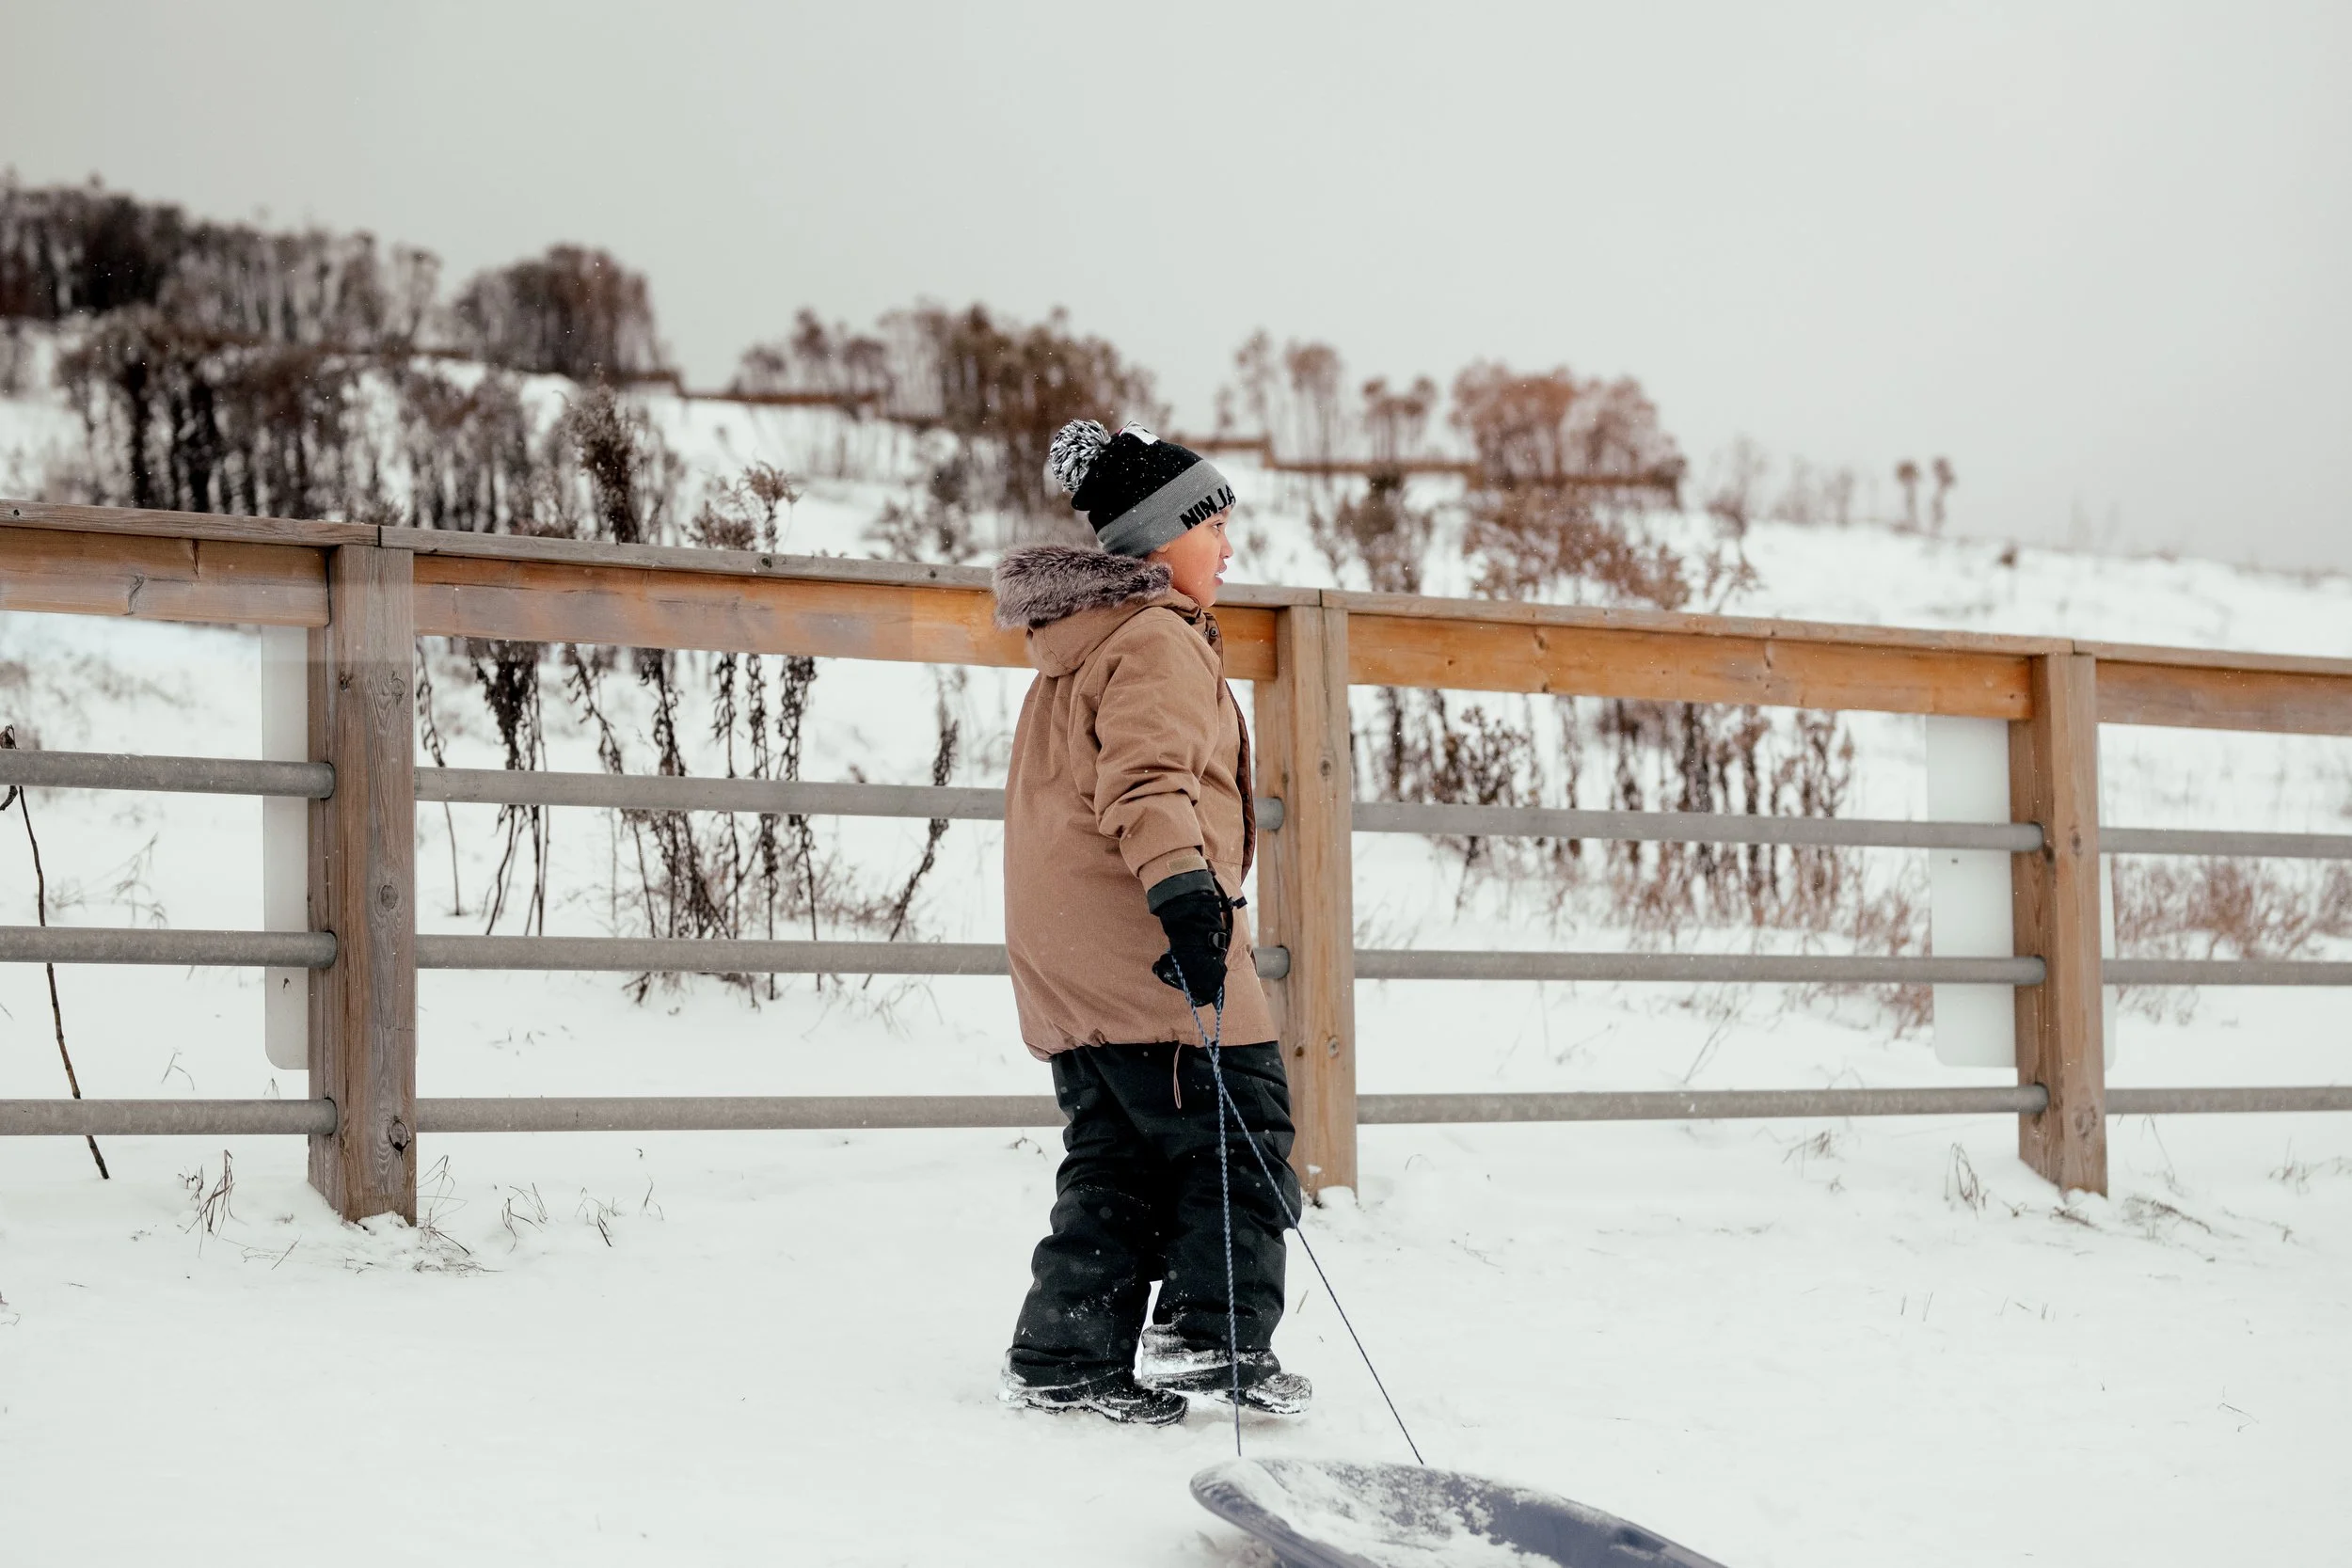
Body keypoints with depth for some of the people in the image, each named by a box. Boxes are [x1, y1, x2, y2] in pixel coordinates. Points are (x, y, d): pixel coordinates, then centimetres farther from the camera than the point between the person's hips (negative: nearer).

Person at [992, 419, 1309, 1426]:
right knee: (1241, 1130, -2)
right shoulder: (1157, 642, -10)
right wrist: (1184, 886, -36)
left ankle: (1063, 1361, 8)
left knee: (1112, 1158, 12)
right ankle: (1212, 1337, -6)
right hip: (1143, 941, -10)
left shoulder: (1075, 645, 23)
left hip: (1064, 956, 10)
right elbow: (1147, 777, -25)